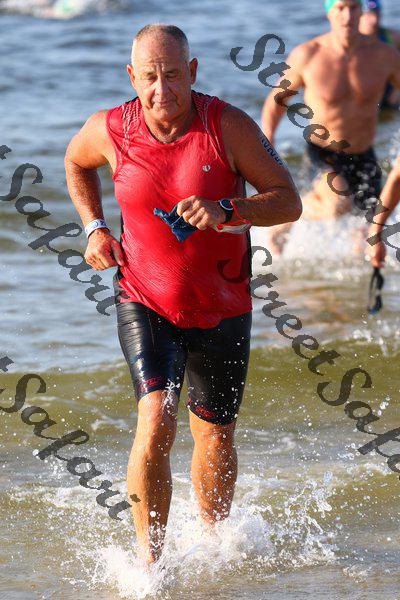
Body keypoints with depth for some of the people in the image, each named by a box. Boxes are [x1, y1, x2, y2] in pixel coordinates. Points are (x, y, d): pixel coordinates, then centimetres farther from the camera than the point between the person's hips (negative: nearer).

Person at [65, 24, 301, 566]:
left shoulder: (229, 126, -14)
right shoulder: (109, 130, -9)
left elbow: (289, 201, -13)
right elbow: (76, 162, 16)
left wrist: (226, 212, -29)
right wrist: (94, 228, 3)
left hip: (222, 311, 1)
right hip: (145, 304, -1)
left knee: (215, 440, 13)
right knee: (156, 421, -21)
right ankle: (149, 556, -12)